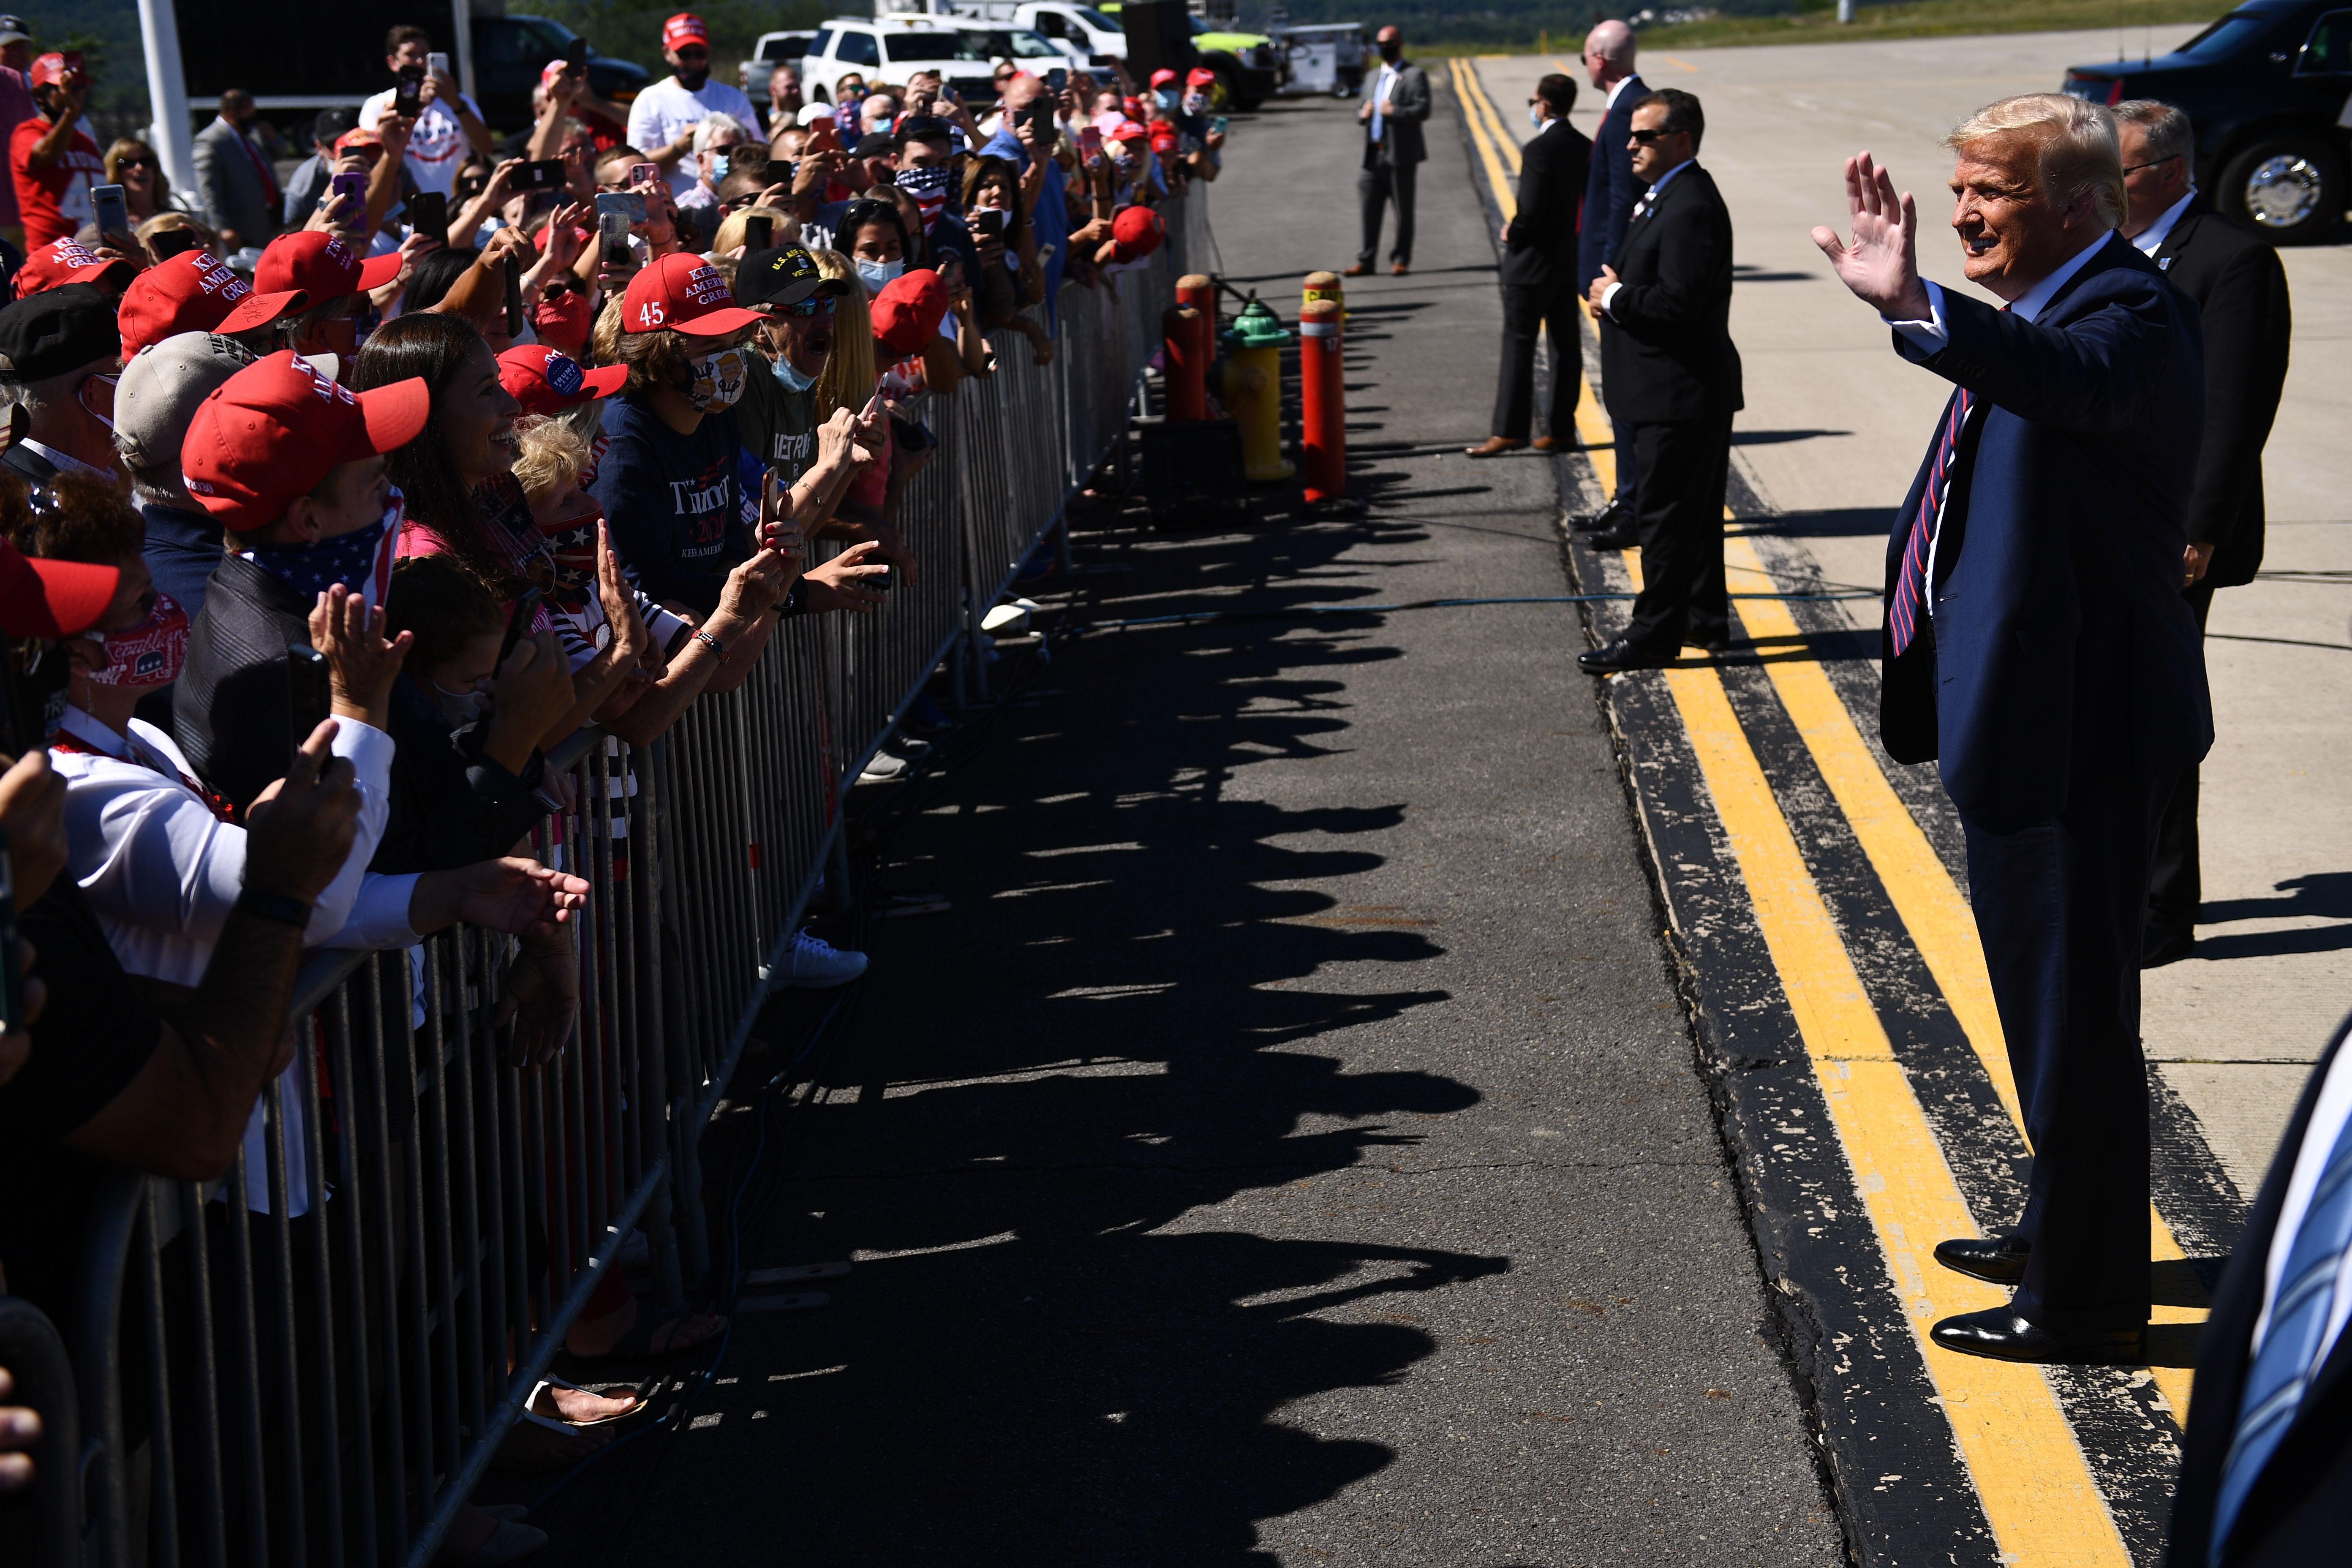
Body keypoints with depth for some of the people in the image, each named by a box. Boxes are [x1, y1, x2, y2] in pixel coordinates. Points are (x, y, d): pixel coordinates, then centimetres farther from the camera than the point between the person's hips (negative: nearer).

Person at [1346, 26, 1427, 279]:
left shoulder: (1414, 76, -2)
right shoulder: (1374, 77, 20)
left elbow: (1423, 110, -12)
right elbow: (1362, 108, 25)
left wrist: (1394, 112, -22)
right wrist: (1363, 114, 2)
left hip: (1400, 154, -6)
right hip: (1374, 154, 6)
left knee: (1403, 210, 1)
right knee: (1370, 208, 4)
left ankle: (1401, 260, 8)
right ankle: (1365, 260, 9)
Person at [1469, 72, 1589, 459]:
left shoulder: (1539, 149, -19)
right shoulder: (1585, 148, 6)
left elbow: (1532, 209, -23)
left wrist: (1512, 232, -5)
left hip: (1534, 263, -8)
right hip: (1570, 259, 8)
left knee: (1518, 344, -3)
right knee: (1566, 344, 10)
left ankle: (1509, 430, -3)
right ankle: (1562, 427, 13)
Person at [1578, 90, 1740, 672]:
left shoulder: (1691, 208, -21)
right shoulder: (1668, 197, 14)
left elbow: (1677, 302, -27)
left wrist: (1615, 298, -14)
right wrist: (1618, 290, 5)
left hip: (1681, 394, -11)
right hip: (1678, 389, 11)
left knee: (1665, 514, -4)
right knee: (1693, 510, 18)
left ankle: (1655, 633, 2)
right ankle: (1705, 618, 28)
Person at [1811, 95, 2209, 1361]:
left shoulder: (2128, 313, -20)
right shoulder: (2027, 317, 11)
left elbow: (2079, 380, -43)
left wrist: (1914, 308, -57)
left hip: (2075, 730, -10)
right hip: (2024, 712, 11)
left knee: (2071, 1008, -1)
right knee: (2046, 999, 23)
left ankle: (2086, 1297, 11)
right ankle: (2064, 1231, 40)